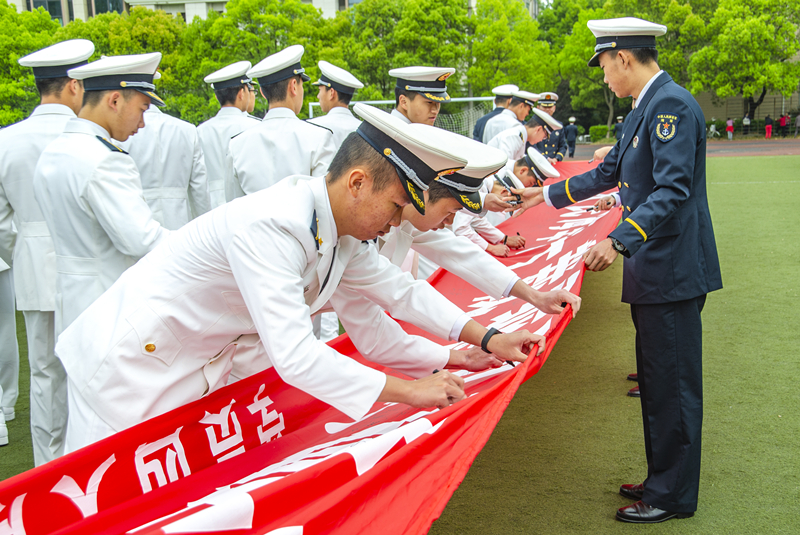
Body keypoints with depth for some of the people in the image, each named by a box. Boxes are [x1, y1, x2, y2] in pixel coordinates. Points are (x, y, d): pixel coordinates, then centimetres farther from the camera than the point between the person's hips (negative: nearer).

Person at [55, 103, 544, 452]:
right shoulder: (270, 228, -32)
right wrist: (409, 391, -30)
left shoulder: (340, 230, -4)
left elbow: (401, 290, 8)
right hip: (131, 360, -8)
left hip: (196, 365, 8)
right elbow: (294, 356, -36)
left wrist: (486, 337, 4)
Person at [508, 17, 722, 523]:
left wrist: (620, 241, -32)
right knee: (657, 380, 17)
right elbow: (609, 173, 23)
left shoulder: (672, 104, -16)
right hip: (654, 271, 10)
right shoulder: (647, 108, 15)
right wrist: (547, 194, 27)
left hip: (674, 270, -10)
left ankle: (673, 496, 13)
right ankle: (663, 480, 31)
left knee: (672, 384, 0)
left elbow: (673, 189, -25)